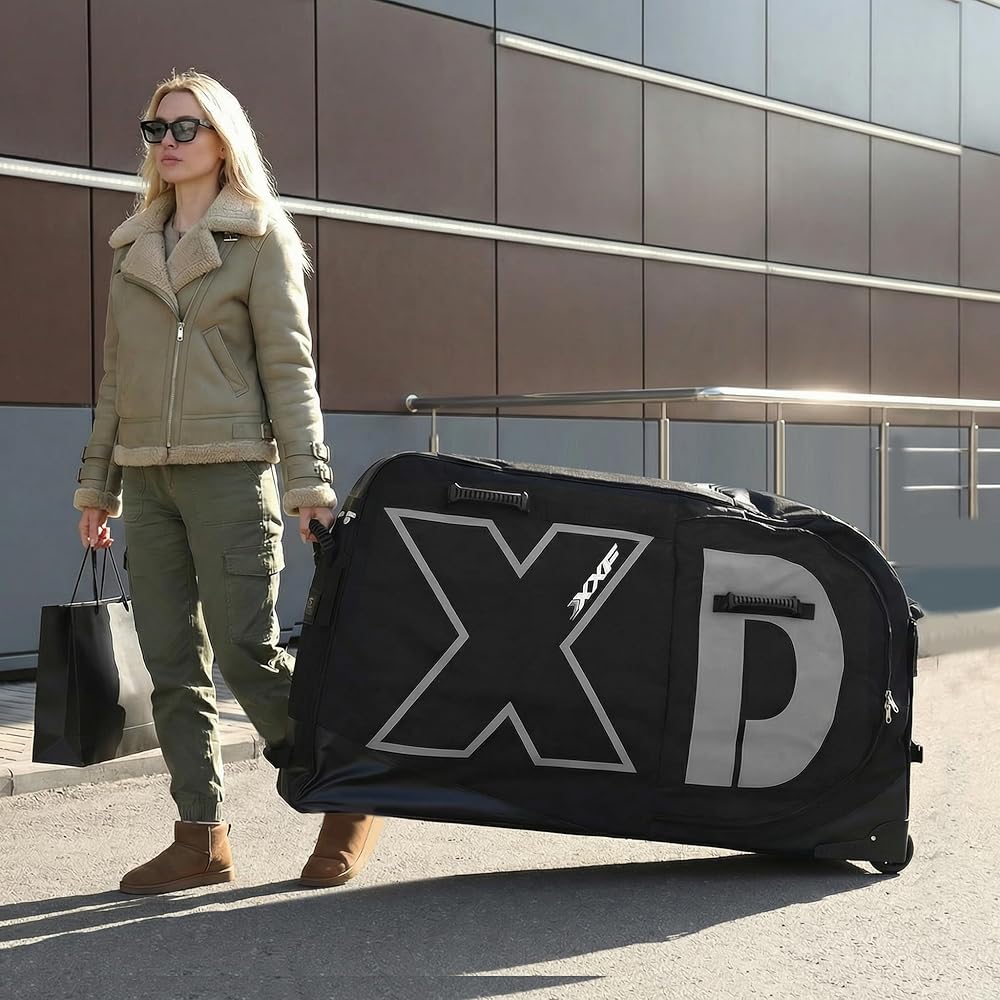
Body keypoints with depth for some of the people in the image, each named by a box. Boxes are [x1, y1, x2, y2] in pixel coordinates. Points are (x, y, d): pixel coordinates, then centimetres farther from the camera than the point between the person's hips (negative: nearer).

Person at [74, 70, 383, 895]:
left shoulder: (260, 238, 2)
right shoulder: (135, 248, 17)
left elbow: (288, 363, -4)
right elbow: (117, 373, 19)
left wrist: (307, 479, -11)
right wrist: (99, 481, 16)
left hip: (229, 471, -6)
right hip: (147, 478, 6)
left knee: (247, 653, -9)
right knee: (172, 666, 4)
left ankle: (350, 805, 7)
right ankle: (201, 839, 11)